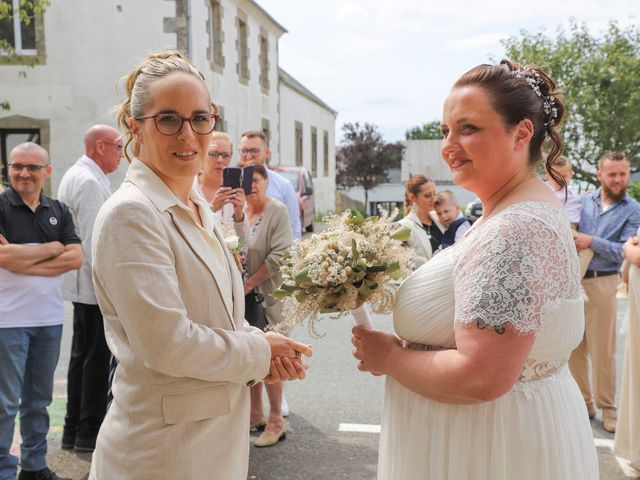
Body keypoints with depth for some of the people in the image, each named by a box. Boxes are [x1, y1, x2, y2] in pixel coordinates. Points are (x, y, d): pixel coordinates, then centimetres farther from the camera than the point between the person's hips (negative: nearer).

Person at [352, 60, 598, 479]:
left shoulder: (514, 230, -26)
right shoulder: (529, 209, 6)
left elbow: (480, 377, -31)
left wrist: (389, 357, -15)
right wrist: (405, 347, 4)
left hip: (492, 445, -9)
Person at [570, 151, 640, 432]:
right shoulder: (583, 201, 8)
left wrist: (591, 242, -17)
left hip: (602, 284, -3)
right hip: (572, 280, 3)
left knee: (603, 350, 1)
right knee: (574, 347, 9)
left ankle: (607, 407, 15)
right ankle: (583, 401, 23)